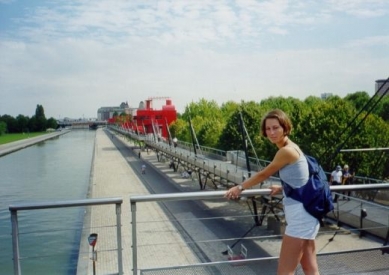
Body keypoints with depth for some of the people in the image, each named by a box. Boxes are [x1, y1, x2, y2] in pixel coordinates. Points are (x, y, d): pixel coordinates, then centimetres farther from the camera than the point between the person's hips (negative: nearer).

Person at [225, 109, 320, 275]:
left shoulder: (286, 151, -17)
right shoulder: (291, 148, 11)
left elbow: (263, 175, -7)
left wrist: (239, 187, 5)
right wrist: (281, 189, 25)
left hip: (300, 216, -10)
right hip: (304, 214, 10)